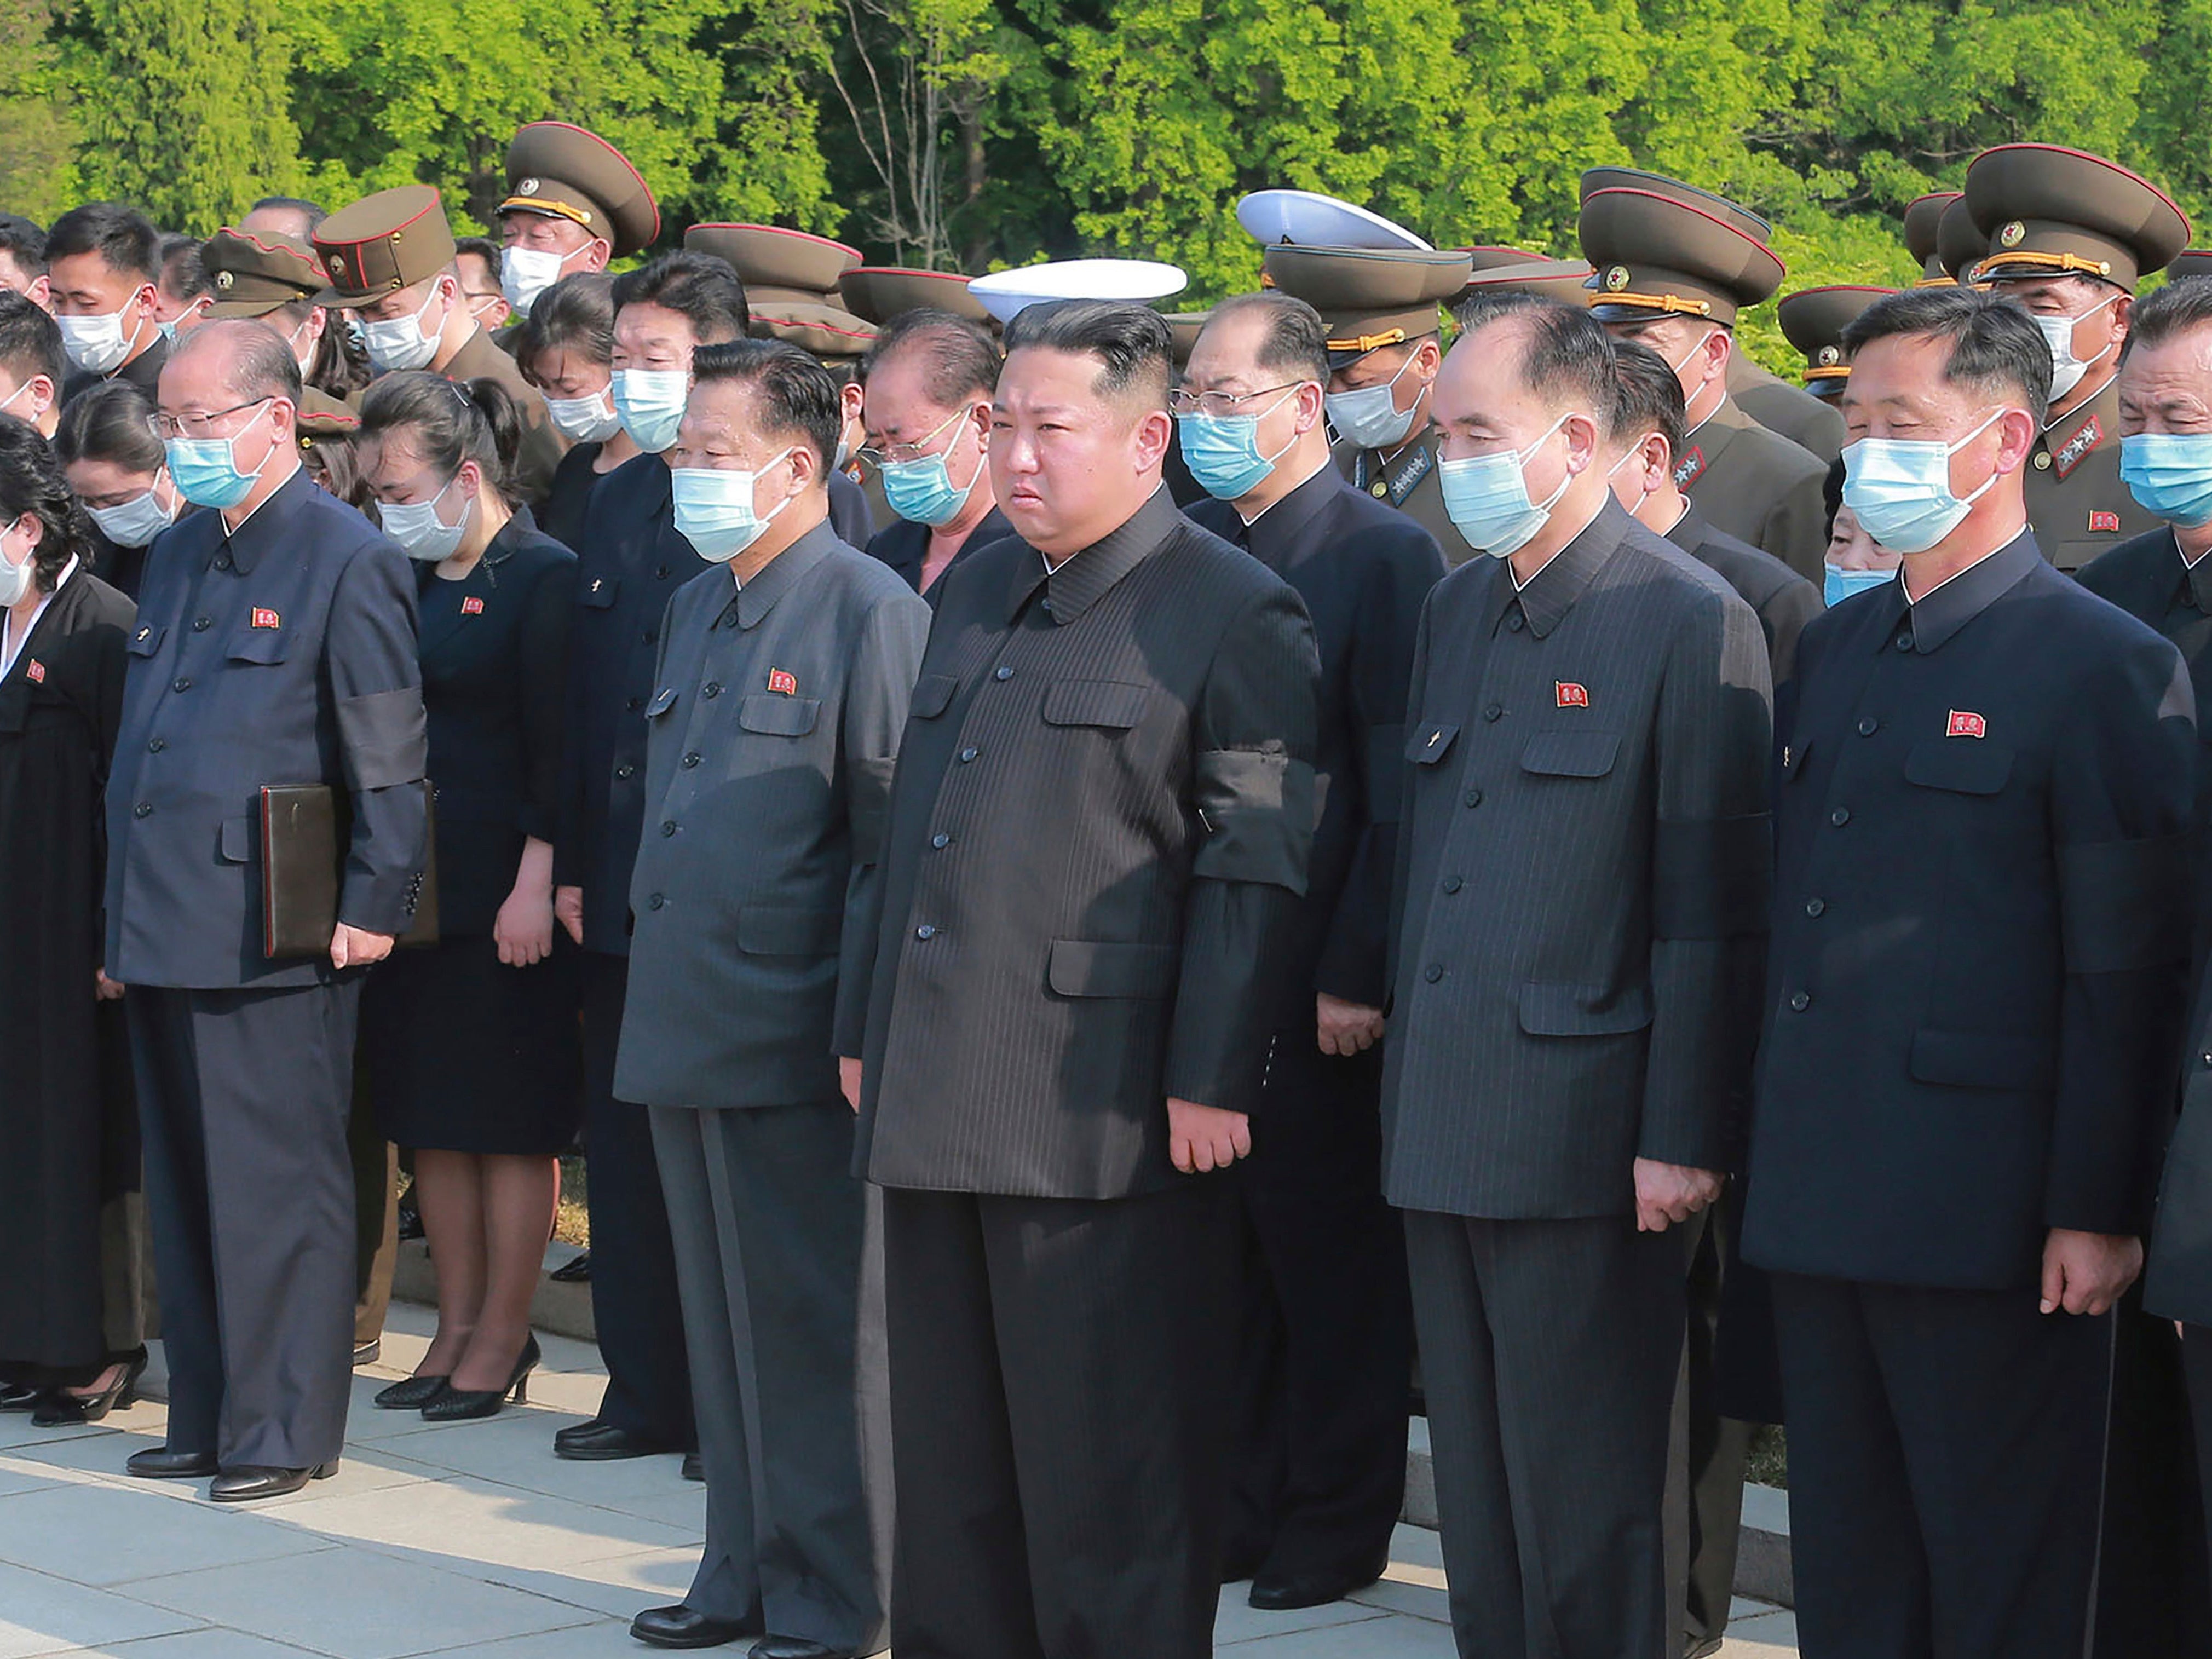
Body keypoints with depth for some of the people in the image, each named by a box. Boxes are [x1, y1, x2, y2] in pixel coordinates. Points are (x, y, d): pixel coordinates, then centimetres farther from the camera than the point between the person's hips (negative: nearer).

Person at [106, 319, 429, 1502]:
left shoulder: (347, 559, -8)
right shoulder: (175, 558, 16)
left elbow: (388, 759, -10)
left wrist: (371, 909, -13)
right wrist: (124, 912, 17)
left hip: (271, 938, -8)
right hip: (162, 930, 8)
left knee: (277, 1191, -2)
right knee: (185, 1187, 12)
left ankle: (283, 1429, 5)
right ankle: (204, 1415, 21)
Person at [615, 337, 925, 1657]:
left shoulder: (869, 609, -10)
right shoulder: (697, 606, 16)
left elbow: (892, 838, -13)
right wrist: (659, 965, 18)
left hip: (792, 1042, -8)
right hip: (686, 1027, 8)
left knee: (813, 1326, 0)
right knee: (724, 1315, 15)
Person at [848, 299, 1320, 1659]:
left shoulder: (1237, 614, -7)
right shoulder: (979, 594, 16)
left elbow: (1255, 870, -12)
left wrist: (1208, 1082, -17)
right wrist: (869, 1030, 18)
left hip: (1105, 1118, -8)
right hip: (937, 1102, 8)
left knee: (1108, 1472, -1)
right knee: (951, 1459, 15)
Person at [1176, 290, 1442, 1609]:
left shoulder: (1386, 556, -9)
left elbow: (1400, 792, -12)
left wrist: (1358, 975, -16)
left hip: (1313, 983, -6)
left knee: (1330, 1259, 4)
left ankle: (1333, 1527, 15)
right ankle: (1232, 1507, 22)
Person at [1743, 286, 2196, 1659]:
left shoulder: (2106, 665, -9)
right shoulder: (1835, 649, 14)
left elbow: (2130, 969, -12)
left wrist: (2098, 1210, -15)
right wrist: (1771, 1152, 12)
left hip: (1986, 1217, -7)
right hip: (1824, 1208, 7)